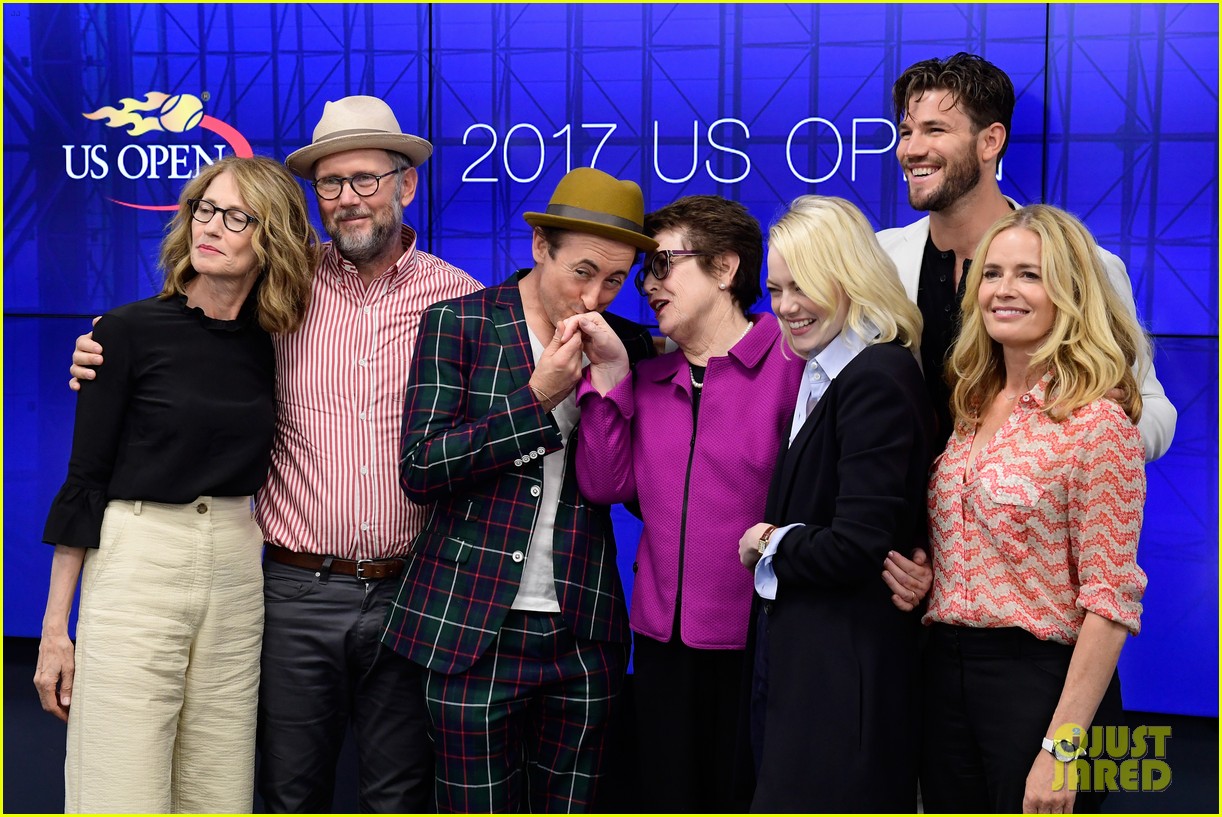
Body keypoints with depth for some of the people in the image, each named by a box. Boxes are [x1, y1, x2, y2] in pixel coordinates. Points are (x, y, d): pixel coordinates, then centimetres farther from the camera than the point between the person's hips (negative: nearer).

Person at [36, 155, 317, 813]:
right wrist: (54, 627, -5)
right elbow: (84, 480, -4)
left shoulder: (268, 347, 7)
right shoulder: (129, 331, -5)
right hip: (135, 568, -4)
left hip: (237, 578, 4)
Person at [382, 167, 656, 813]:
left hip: (585, 636, 3)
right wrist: (537, 397, -14)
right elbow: (419, 470, -9)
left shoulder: (627, 345, 8)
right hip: (473, 630, -3)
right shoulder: (459, 324, -2)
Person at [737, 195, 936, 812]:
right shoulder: (821, 376, 12)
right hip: (798, 656, 9)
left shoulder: (878, 380, -18)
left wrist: (770, 544, -8)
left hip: (844, 669, -9)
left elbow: (856, 547, -23)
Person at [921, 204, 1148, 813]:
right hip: (946, 672, 7)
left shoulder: (1096, 422, -13)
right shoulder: (972, 407, 9)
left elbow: (1110, 599, -15)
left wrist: (1060, 748, -18)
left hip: (1040, 676, -6)